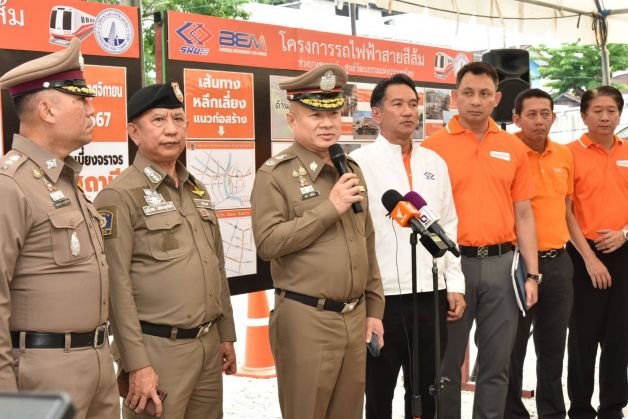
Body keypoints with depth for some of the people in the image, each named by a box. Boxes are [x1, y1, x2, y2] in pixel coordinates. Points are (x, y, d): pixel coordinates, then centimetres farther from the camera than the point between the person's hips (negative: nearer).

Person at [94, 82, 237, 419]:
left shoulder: (197, 190, 14)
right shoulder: (120, 195, -10)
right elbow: (117, 285, -15)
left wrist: (226, 335, 17)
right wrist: (136, 364, -18)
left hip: (209, 344, 7)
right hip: (158, 349, -7)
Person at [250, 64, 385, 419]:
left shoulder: (351, 169, 13)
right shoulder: (275, 174, -7)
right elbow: (268, 243, -17)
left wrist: (374, 308, 14)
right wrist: (329, 208, -17)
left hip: (355, 316, 6)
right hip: (306, 320, -6)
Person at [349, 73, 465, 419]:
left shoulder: (434, 163, 11)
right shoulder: (359, 163, -5)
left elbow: (449, 227, 13)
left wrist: (455, 284, 6)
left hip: (432, 295, 5)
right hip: (382, 296, -4)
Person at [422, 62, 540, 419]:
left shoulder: (513, 148, 8)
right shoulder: (433, 147, -3)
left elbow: (523, 214, 10)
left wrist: (532, 273, 4)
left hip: (501, 264, 3)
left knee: (497, 363, 10)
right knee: (446, 362, 8)